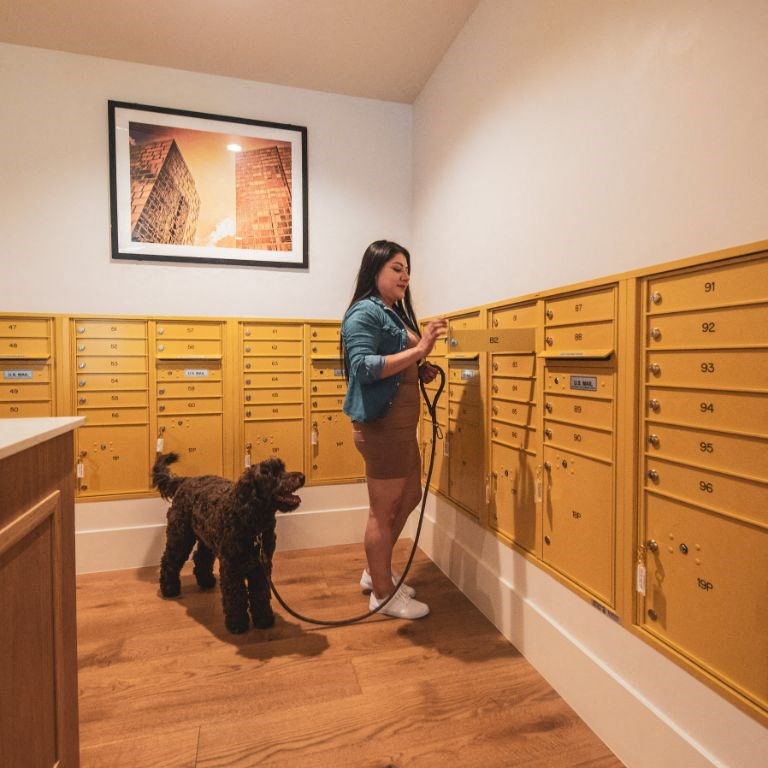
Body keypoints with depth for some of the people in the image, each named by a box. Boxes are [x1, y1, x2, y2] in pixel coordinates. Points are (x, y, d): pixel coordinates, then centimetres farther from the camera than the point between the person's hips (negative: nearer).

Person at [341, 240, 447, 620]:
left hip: (402, 421, 10)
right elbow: (363, 367, -25)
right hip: (381, 422, -10)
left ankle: (375, 571, 37)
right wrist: (418, 350, -28)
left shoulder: (394, 313, 17)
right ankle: (383, 593, 22)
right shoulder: (364, 313, -12)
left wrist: (420, 371, 5)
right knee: (384, 509, 3)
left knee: (409, 496, 20)